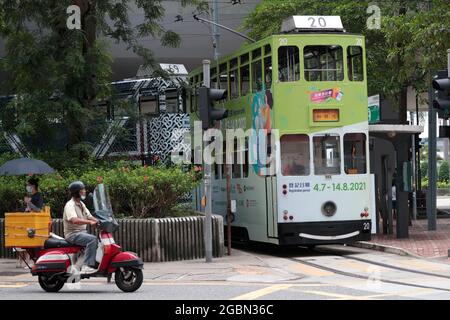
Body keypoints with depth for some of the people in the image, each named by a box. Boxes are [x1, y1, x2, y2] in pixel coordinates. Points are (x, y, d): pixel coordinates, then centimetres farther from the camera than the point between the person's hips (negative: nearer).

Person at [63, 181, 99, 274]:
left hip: (82, 232, 9)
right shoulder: (70, 205, -14)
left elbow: (89, 216, 14)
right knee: (92, 239, -31)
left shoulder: (81, 204, 17)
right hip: (72, 234, -9)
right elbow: (74, 220, -29)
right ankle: (87, 266, -36)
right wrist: (90, 222, -39)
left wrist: (100, 222, -5)